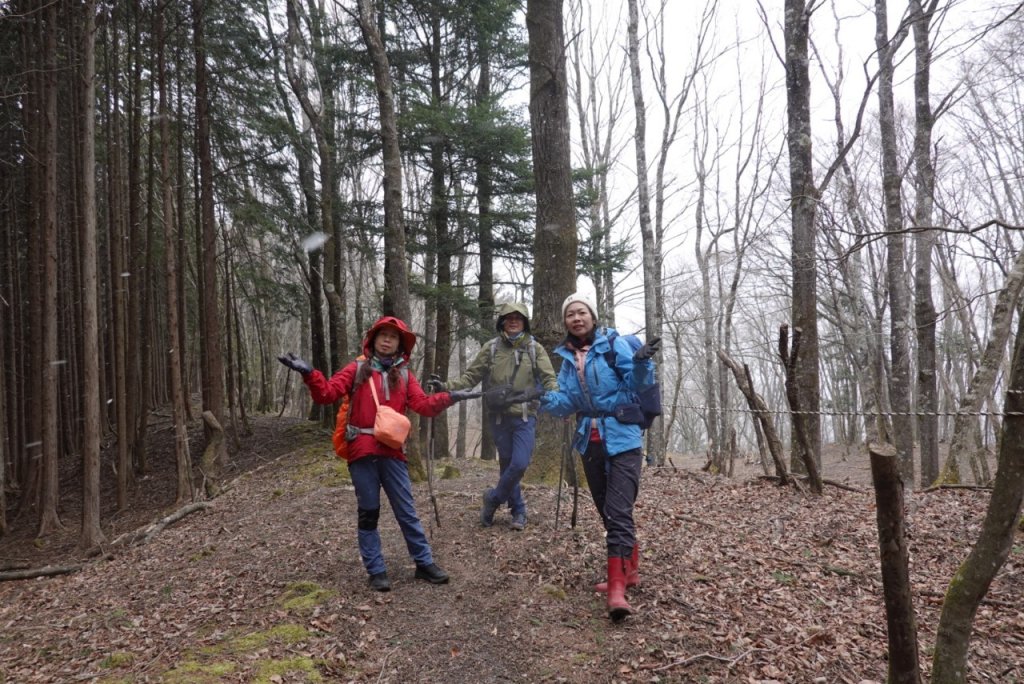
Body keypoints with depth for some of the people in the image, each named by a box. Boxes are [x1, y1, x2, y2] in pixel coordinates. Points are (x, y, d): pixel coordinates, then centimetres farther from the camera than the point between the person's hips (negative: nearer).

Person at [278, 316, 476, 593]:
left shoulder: (404, 375, 10)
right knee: (368, 513, 6)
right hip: (362, 453, -1)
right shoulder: (357, 369, 3)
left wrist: (447, 398, -15)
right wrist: (309, 373, -22)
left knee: (407, 511, 7)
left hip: (392, 453, 2)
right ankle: (376, 570, 16)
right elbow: (327, 393, -6)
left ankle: (424, 563, 18)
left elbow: (423, 404, 0)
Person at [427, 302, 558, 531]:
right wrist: (446, 386, -10)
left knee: (520, 464, -9)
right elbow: (471, 376, 4)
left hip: (525, 417, -1)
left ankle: (492, 499, 15)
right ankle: (518, 510, 24)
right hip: (499, 417, 1)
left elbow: (548, 378, -2)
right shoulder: (491, 348, 5)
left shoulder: (535, 348, 4)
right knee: (507, 464, 7)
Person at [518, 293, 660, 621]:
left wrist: (641, 362, -34)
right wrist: (543, 398, -11)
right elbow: (567, 401, 7)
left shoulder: (613, 344, -6)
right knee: (607, 512, 14)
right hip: (590, 441, 6)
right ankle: (629, 570, 30)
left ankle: (617, 587, -18)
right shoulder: (567, 357, 10)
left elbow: (637, 382, -14)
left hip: (622, 438, -6)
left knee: (618, 512, -15)